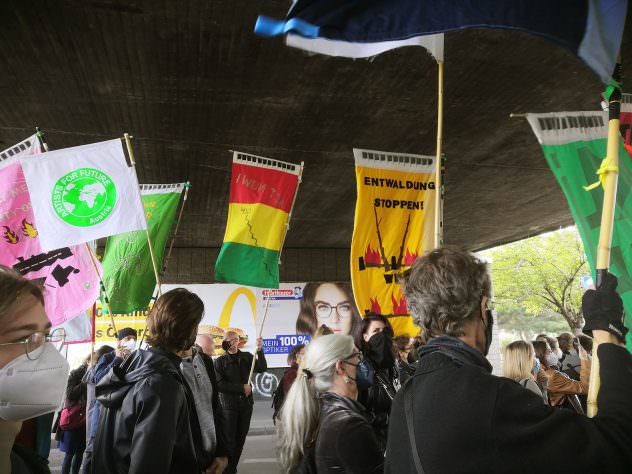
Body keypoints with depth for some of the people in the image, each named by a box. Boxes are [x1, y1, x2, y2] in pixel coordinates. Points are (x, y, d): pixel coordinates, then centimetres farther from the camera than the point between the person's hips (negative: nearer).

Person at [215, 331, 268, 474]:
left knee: (240, 440, 9)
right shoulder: (220, 361, -4)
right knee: (229, 440, -2)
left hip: (246, 404, 3)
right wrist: (242, 388, -14)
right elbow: (219, 385, -11)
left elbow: (262, 368, -6)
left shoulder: (246, 357, 6)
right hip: (228, 405, -3)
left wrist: (260, 350, -20)